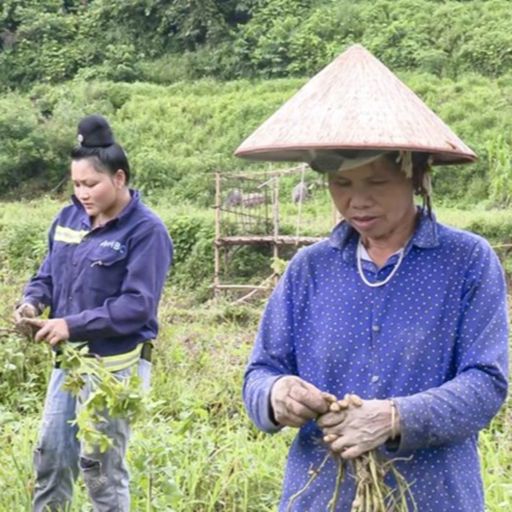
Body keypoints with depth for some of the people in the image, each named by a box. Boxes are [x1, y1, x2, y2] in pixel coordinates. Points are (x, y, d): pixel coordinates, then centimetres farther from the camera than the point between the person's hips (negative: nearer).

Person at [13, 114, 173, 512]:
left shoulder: (146, 231, -17)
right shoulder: (70, 218, 4)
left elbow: (137, 305, -22)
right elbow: (49, 273, 14)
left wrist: (73, 325, -25)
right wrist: (33, 302, -8)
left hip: (115, 365, -7)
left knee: (101, 464, 3)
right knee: (51, 454, 15)